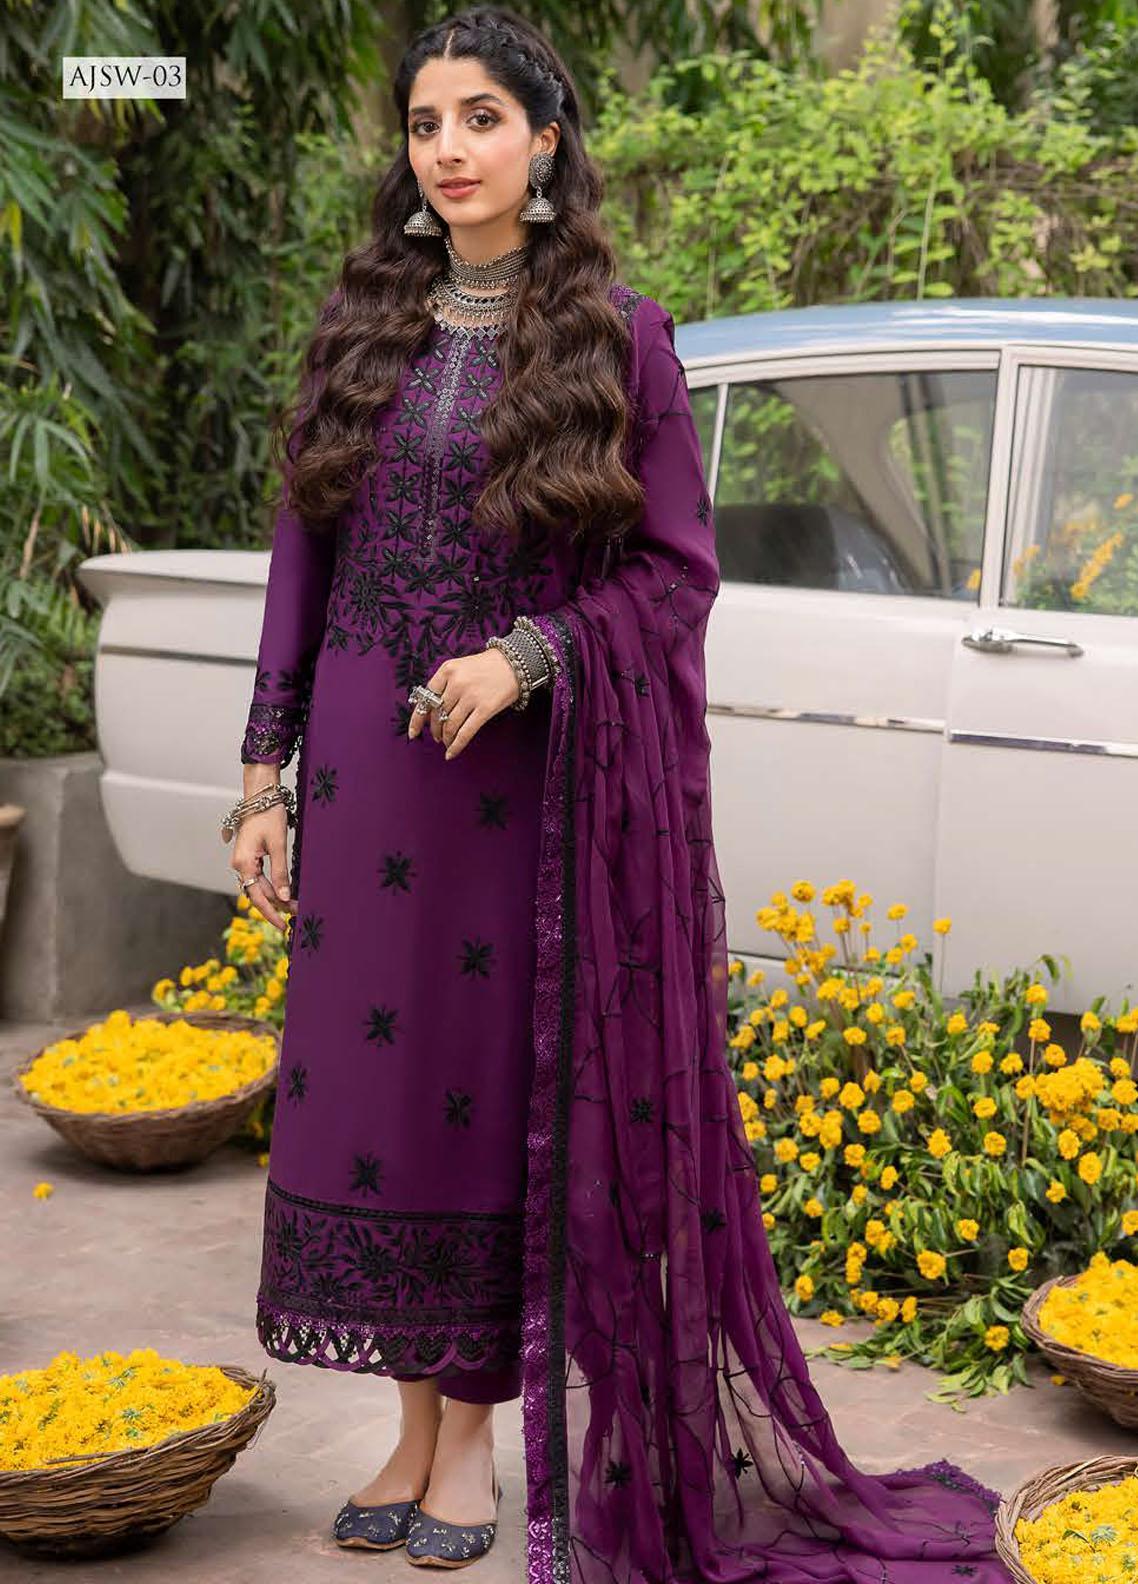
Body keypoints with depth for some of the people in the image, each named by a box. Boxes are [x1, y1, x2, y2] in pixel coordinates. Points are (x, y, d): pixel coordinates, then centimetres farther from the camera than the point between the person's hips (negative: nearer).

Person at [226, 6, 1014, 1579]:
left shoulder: (618, 333, 0)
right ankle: (413, 1430, 20)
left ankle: (477, 1428, 17)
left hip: (527, 771, -3)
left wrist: (525, 659, -16)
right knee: (365, 1076, 6)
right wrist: (266, 775, 4)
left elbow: (677, 567, -1)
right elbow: (305, 556, 9)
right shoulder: (362, 323, 9)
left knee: (494, 1085, 2)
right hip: (362, 764, 3)